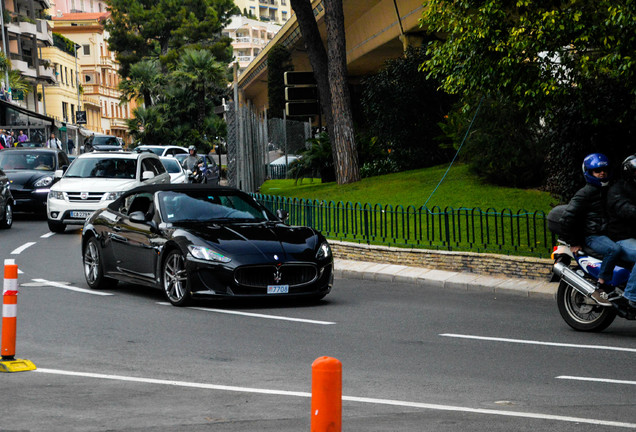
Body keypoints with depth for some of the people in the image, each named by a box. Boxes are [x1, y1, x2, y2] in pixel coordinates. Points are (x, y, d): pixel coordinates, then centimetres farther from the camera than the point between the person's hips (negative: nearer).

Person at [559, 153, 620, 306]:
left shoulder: (607, 191, 18)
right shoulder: (585, 194, -7)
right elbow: (567, 217, -12)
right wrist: (573, 243, -10)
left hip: (606, 234, 9)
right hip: (591, 236, -9)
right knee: (614, 250, -35)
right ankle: (599, 289, -31)